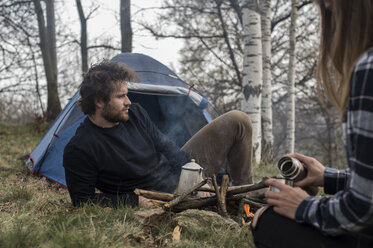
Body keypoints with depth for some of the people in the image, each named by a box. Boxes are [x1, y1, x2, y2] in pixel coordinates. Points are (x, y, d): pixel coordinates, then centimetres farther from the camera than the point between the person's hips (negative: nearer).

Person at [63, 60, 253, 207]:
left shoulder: (134, 113, 0)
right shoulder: (79, 150, -19)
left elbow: (165, 147, 6)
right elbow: (82, 200, -15)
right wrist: (137, 201, -22)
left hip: (180, 173, 7)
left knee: (237, 121, 1)